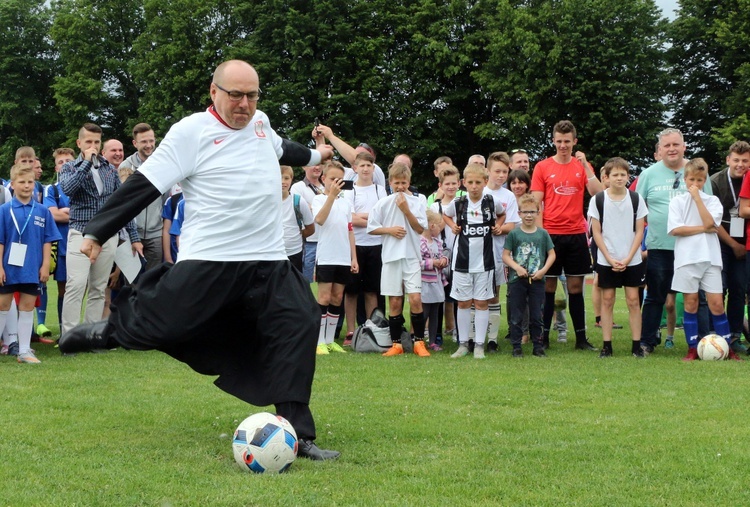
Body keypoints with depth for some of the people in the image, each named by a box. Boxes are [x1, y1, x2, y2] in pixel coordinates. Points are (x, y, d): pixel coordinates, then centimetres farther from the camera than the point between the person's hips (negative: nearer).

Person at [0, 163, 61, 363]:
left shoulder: (42, 211, 1)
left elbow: (48, 240, 4)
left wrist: (45, 265, -1)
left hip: (32, 269, 2)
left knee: (27, 307, 6)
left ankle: (24, 351, 12)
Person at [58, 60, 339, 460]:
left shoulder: (260, 123, 13)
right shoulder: (191, 132, -8)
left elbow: (281, 148, 37)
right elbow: (144, 184, -8)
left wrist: (312, 156, 56)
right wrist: (97, 232, -9)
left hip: (268, 262, 6)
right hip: (206, 262, -6)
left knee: (298, 327, -7)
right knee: (156, 328, -12)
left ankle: (298, 435, -3)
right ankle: (112, 328, 24)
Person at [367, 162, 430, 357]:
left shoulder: (417, 202, 3)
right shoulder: (383, 204, 4)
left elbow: (420, 228, -2)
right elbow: (371, 227, 5)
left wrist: (406, 210, -10)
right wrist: (390, 230, -9)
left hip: (412, 256, -1)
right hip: (391, 256, 1)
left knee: (415, 299, -10)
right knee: (394, 302, 4)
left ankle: (419, 342, 0)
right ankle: (396, 343, 12)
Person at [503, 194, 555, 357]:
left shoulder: (543, 234, 3)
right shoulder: (514, 234, -1)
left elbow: (551, 254, 5)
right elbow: (505, 255, -2)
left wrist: (543, 270, -8)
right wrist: (517, 268, -16)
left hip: (537, 280, 1)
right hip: (517, 280, -1)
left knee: (536, 316, 8)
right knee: (516, 316, 4)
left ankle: (538, 346, 15)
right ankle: (516, 347, 11)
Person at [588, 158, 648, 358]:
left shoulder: (636, 199, 0)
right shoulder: (598, 200, -2)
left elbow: (639, 231, 1)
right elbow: (596, 232, -1)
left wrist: (628, 258, -8)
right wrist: (610, 259, -8)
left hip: (632, 260, 0)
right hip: (606, 260, 0)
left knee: (633, 300, 0)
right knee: (607, 300, 3)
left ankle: (636, 345, 5)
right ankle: (606, 345, 7)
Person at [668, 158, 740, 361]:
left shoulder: (712, 200, 8)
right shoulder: (677, 201, 5)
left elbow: (710, 223, -10)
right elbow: (675, 229, -8)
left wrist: (697, 198, -8)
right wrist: (703, 229, -8)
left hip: (710, 258, 1)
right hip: (687, 258, -1)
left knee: (716, 303, -2)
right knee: (690, 302, 1)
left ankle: (727, 348, 5)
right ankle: (692, 349, 8)